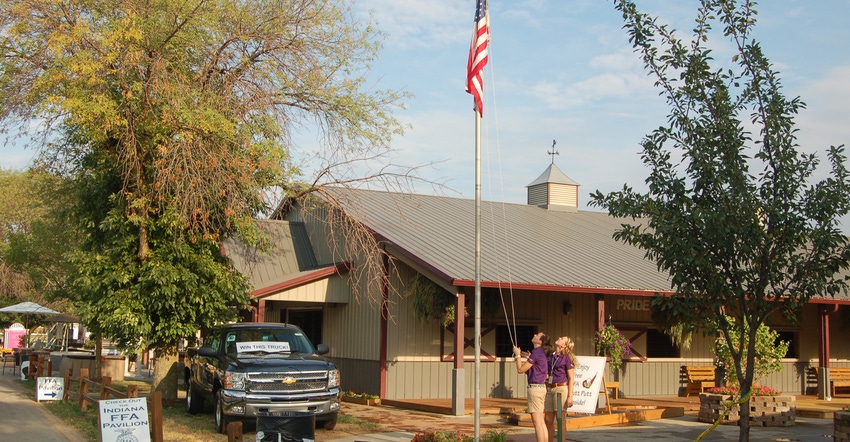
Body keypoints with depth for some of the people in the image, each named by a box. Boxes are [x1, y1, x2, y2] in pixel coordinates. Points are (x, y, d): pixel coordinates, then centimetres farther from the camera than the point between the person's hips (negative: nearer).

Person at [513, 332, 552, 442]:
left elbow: (520, 370, -12)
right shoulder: (541, 353, 14)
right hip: (541, 387, 10)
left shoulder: (536, 353, -14)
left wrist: (518, 355, 0)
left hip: (535, 387, -10)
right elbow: (529, 371, 19)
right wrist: (519, 358, 16)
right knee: (541, 422, 12)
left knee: (537, 422, -7)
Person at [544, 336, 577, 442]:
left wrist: (570, 396, -14)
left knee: (561, 421, -2)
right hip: (550, 390, 7)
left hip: (561, 389, -7)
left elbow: (571, 378, -8)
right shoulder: (551, 356, 14)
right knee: (548, 420, 9)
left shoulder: (566, 358, -6)